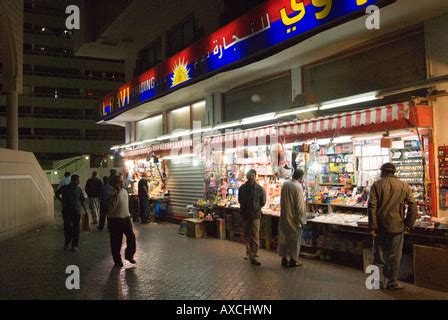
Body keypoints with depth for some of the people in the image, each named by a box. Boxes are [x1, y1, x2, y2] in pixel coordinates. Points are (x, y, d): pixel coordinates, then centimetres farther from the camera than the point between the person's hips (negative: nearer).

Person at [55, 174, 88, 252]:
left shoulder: (79, 189, 5)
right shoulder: (65, 188, -1)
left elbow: (81, 200, 11)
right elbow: (57, 194, 16)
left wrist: (85, 209, 7)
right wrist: (62, 201, 4)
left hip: (76, 211, 2)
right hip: (67, 210, -2)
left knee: (76, 227, 1)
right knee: (67, 226, -7)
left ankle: (75, 245, 11)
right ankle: (67, 243, 16)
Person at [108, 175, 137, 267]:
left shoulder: (125, 191, 9)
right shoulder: (112, 193, -13)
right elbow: (113, 204, -30)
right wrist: (117, 192, -32)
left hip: (126, 218, 6)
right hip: (115, 219, -6)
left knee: (131, 236, 1)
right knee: (116, 241, 3)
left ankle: (129, 255, 22)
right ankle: (117, 260, 18)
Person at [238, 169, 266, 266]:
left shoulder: (259, 189, -7)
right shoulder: (242, 188, 3)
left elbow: (263, 202, 2)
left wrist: (256, 208, 4)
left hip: (255, 215, -3)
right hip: (245, 215, 3)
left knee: (255, 237, -4)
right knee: (247, 236, 13)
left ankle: (254, 256, 1)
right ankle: (249, 253, 26)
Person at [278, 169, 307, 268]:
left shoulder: (285, 184, 0)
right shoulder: (298, 187, -19)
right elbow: (300, 206, -17)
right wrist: (302, 221, -11)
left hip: (284, 216, 6)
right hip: (294, 218, -6)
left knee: (284, 237, 14)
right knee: (294, 238, 7)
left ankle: (284, 259, 23)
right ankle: (293, 261, 15)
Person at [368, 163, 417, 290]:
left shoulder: (377, 185, -3)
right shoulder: (404, 186, 3)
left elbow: (372, 206, -9)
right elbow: (413, 205, -2)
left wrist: (372, 226, -7)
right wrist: (409, 224, 4)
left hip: (380, 226, 0)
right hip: (397, 226, 1)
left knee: (379, 255, 10)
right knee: (395, 256, 10)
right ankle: (392, 283, 15)